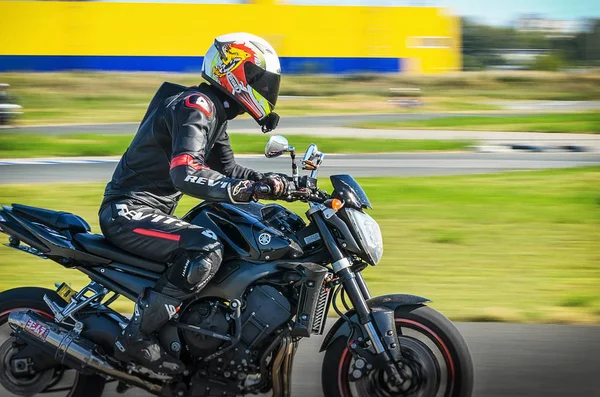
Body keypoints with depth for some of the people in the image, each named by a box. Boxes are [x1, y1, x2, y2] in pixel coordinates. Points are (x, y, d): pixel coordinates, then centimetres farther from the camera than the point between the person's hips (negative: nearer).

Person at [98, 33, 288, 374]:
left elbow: (227, 170, 25)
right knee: (206, 248, -30)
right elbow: (186, 174, -32)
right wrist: (250, 189, -43)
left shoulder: (212, 112, 15)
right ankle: (137, 338, -25)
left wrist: (275, 181, 9)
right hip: (128, 212, -11)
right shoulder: (195, 106, -17)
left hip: (149, 212, 11)